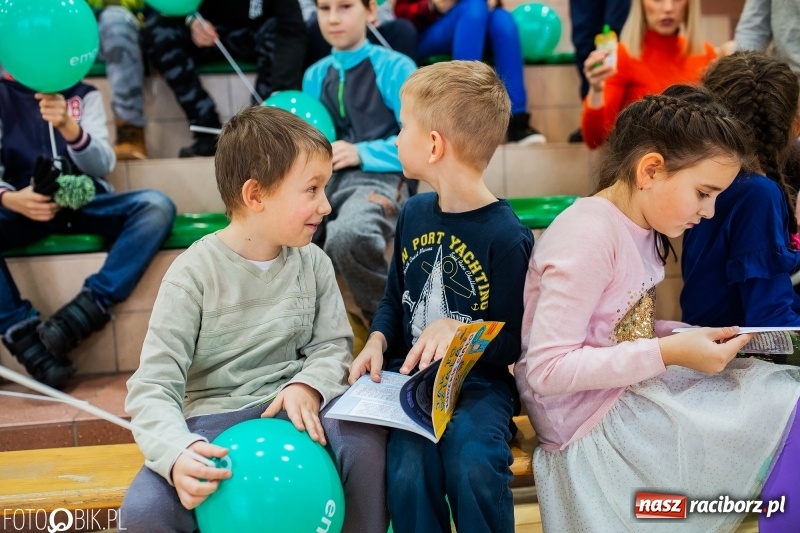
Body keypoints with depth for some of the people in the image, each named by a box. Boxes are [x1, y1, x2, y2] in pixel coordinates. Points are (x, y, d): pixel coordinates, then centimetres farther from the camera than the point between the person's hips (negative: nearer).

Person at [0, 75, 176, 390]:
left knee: (157, 206, -28)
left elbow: (103, 166, -1)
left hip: (85, 202, 1)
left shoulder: (83, 94, 11)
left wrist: (68, 126, -21)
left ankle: (88, 307, -32)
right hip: (26, 207, 0)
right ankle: (26, 336, -31)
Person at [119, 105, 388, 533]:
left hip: (291, 408, 3)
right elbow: (152, 388, -13)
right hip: (213, 417, -2)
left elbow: (333, 345, 6)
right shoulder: (195, 273, -11)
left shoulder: (312, 262, 2)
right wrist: (177, 452, -34)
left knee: (367, 441, -30)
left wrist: (308, 385, -18)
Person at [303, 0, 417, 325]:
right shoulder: (315, 76, 17)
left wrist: (362, 153, -15)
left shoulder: (394, 67, 0)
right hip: (324, 179, 5)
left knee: (346, 236, -39)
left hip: (378, 177, -5)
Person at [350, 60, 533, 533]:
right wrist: (377, 342, 0)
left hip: (478, 382, -4)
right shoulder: (414, 213, 9)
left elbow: (513, 342, -7)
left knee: (472, 466, -32)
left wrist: (457, 328, -22)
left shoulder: (507, 236, -11)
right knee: (409, 473, -24)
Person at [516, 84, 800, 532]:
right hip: (594, 420, -9)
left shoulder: (639, 228, 6)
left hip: (630, 394, 9)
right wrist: (670, 354, -25)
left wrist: (697, 339, -4)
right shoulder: (588, 237, -22)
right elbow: (546, 369, -25)